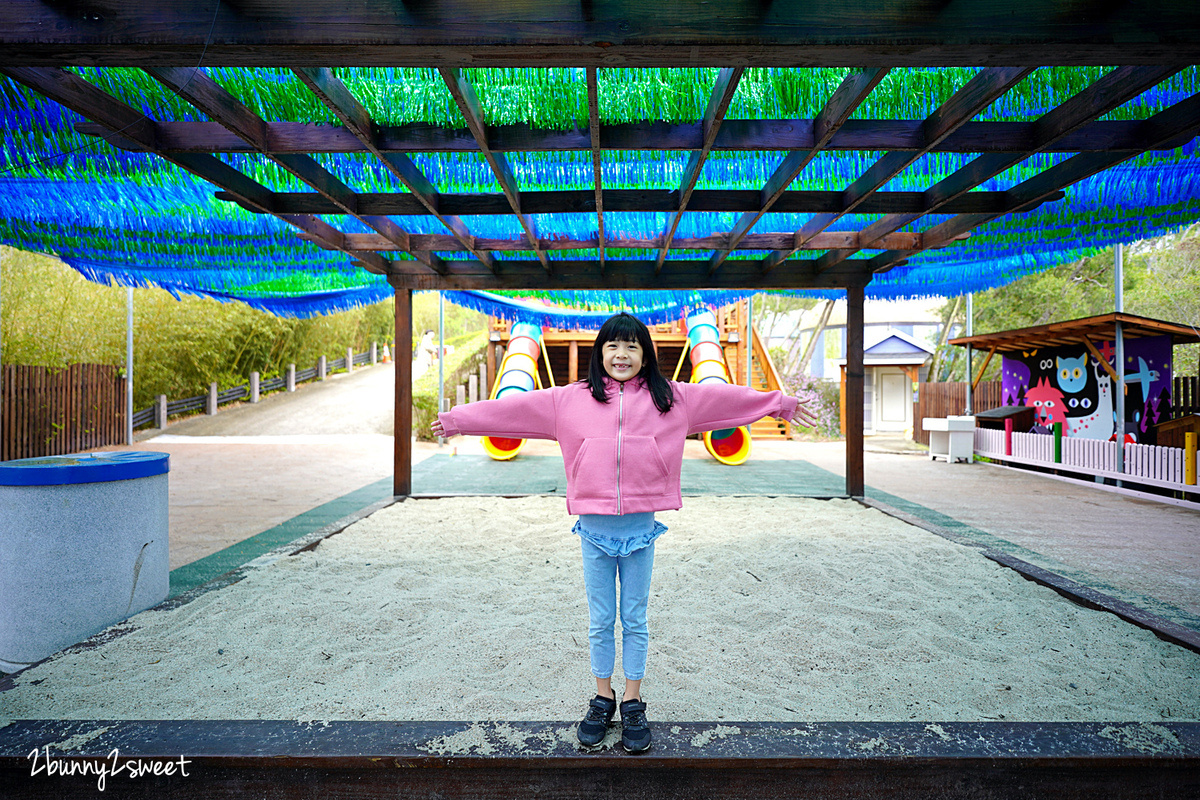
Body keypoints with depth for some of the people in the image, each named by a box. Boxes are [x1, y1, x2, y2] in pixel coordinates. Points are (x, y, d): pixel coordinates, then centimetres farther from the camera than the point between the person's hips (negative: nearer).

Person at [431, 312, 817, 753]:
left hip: (640, 526, 0)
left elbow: (724, 398, 9)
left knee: (635, 621, 13)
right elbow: (515, 406, 5)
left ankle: (633, 705, 30)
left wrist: (780, 402, 15)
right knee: (600, 621, 14)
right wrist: (458, 419, 8)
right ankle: (603, 699, 33)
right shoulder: (570, 398, 2)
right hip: (594, 529, 0)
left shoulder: (669, 397, 3)